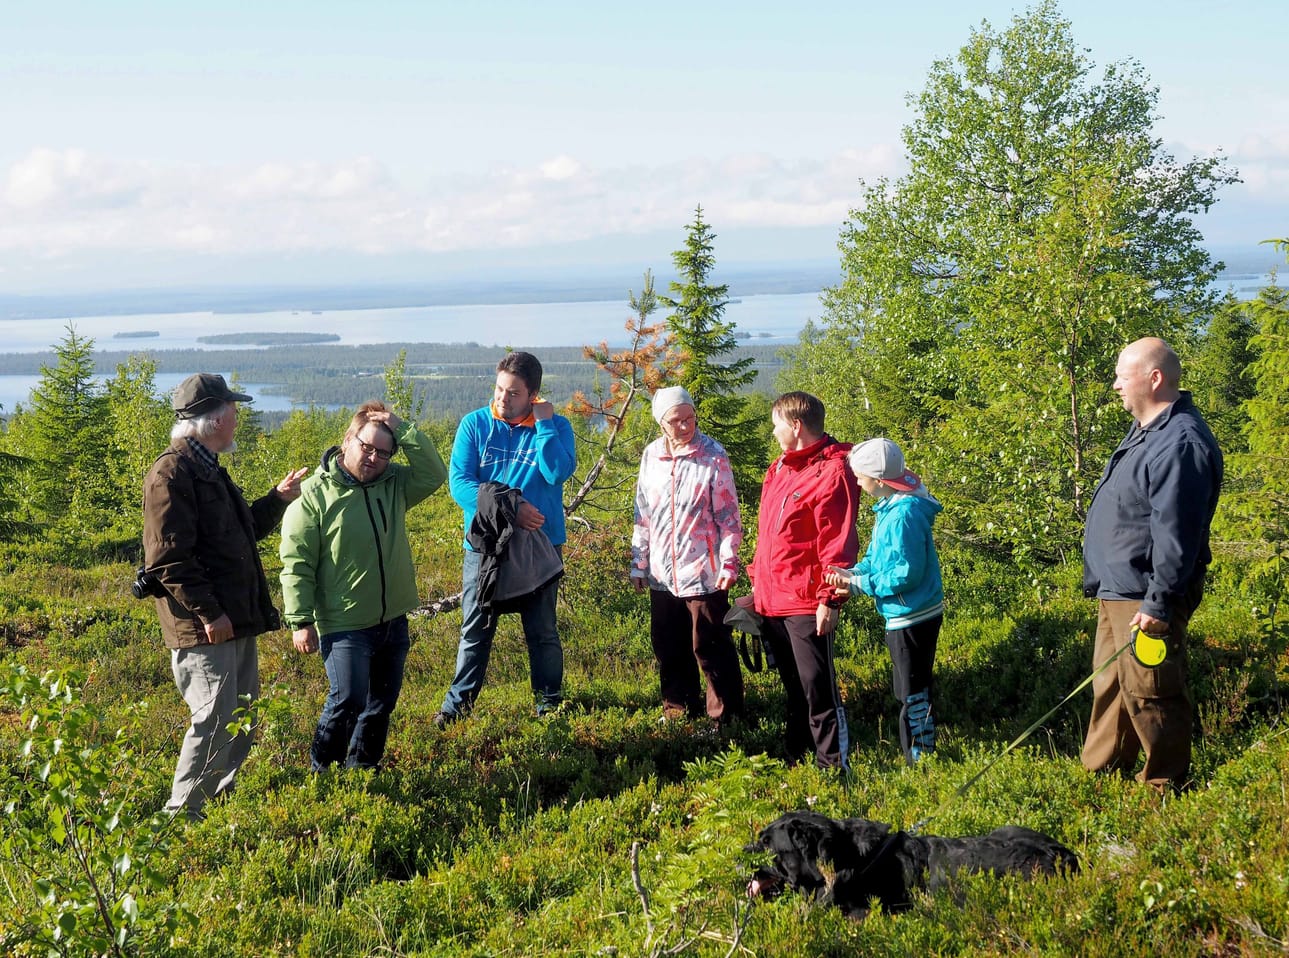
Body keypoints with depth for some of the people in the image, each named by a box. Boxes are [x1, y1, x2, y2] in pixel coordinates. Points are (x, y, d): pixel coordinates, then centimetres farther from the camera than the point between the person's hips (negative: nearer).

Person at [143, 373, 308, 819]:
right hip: (205, 629, -10)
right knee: (215, 720, -10)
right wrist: (207, 613, -22)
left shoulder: (209, 469, 18)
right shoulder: (172, 472, -15)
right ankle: (181, 817, 0)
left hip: (236, 622, 10)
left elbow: (242, 532, 29)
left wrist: (278, 499, 22)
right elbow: (168, 559, -21)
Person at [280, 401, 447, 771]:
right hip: (344, 627, -6)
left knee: (382, 704, 15)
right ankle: (321, 773, 7)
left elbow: (434, 474, -6)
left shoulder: (394, 484, 6)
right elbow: (296, 563, -10)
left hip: (393, 624, 6)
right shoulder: (314, 494, -9)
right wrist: (301, 621, -14)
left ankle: (362, 768, 32)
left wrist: (403, 429, -10)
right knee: (348, 701, -12)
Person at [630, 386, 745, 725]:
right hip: (663, 574, 5)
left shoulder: (713, 455, -7)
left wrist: (728, 563, -11)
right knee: (669, 647, 14)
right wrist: (639, 563, 14)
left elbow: (728, 514, -6)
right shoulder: (651, 455, 6)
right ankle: (679, 707, 29)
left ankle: (725, 715, 8)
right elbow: (642, 515, 13)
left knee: (710, 647, -2)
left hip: (703, 572, -5)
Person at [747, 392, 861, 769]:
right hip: (771, 602, 9)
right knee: (794, 688, 17)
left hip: (805, 605, -9)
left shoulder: (830, 471, -13)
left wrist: (830, 599, -19)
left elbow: (838, 543, -17)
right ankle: (797, 757, 26)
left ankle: (834, 766, 3)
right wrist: (757, 583, 20)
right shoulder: (779, 469, 15)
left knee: (818, 689, -4)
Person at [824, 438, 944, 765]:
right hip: (905, 615, 10)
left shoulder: (904, 515, -24)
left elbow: (905, 574, -25)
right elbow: (879, 557, 13)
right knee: (912, 690, 19)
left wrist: (858, 585, -18)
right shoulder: (890, 506, 5)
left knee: (913, 695, 2)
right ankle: (920, 759, 31)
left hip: (912, 617, -10)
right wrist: (852, 573, -5)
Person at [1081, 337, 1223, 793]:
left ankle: (1163, 789, 10)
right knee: (1110, 685, 19)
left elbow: (1176, 535, -26)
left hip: (1145, 598, -11)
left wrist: (1159, 602, -25)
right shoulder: (1146, 430, 13)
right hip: (1118, 591, 11)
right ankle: (1100, 770, 31)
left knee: (1149, 693, -2)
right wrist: (1100, 580, 25)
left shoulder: (1181, 443, -22)